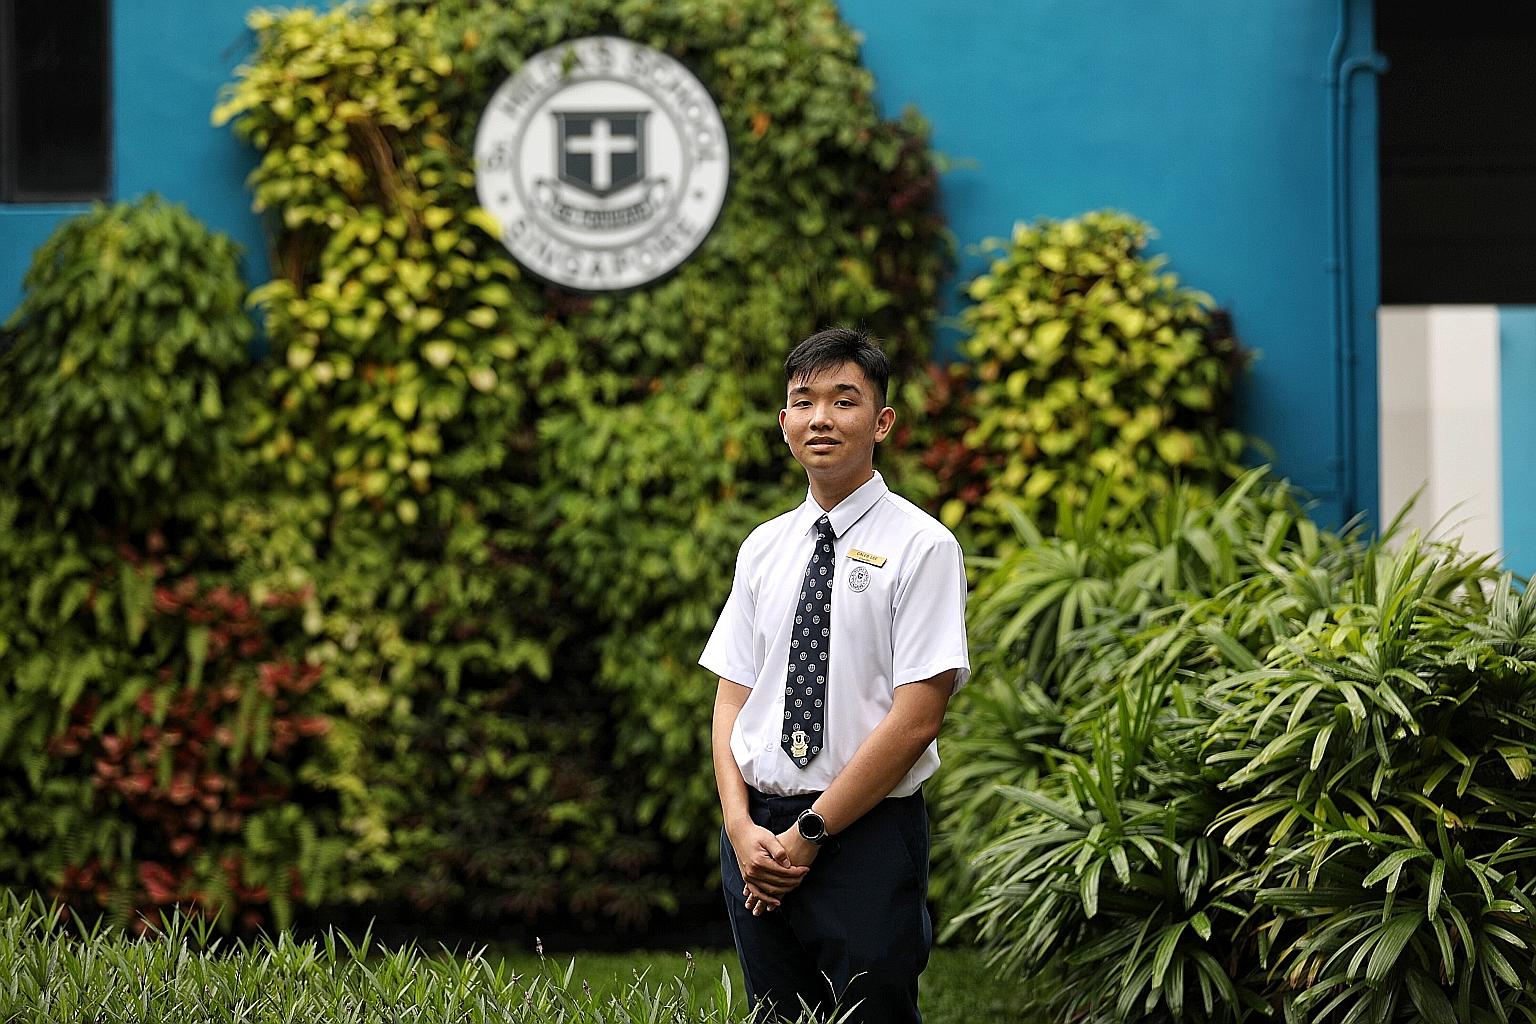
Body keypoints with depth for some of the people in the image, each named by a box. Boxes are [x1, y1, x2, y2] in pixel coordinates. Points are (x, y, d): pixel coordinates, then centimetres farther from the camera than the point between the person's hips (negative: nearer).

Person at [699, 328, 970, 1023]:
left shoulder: (921, 546, -6)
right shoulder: (764, 548, 11)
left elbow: (916, 718, -12)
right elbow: (731, 697, 11)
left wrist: (810, 833, -13)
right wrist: (742, 828, -6)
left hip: (867, 837, -5)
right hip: (758, 831, 5)